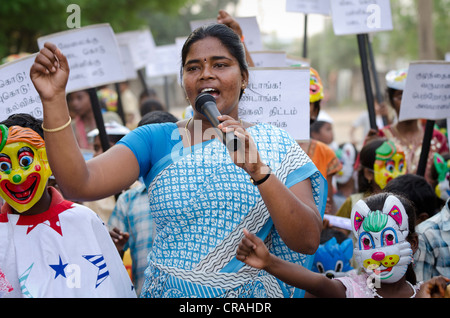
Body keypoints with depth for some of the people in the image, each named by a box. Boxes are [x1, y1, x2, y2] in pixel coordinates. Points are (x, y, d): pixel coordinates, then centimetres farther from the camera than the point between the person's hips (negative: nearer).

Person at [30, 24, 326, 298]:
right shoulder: (155, 140, -1)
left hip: (251, 294, -1)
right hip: (168, 292, 1)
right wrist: (54, 99, -23)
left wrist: (259, 171, -27)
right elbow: (80, 185, -15)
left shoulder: (276, 146, -4)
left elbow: (308, 241, -14)